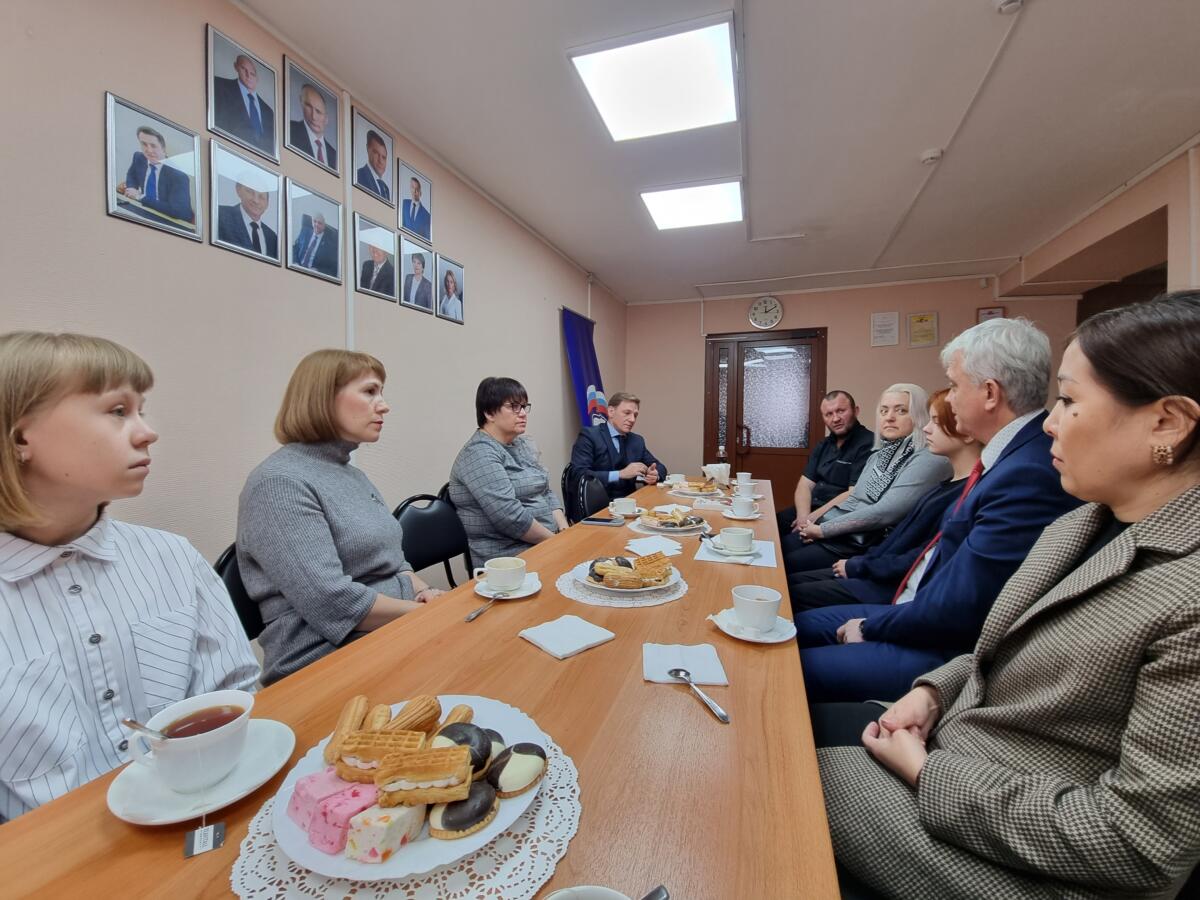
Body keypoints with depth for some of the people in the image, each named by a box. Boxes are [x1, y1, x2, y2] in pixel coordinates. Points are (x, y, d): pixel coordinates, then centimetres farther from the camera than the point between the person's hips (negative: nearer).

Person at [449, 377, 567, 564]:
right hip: (511, 556, -8)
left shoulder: (523, 444, 12)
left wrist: (565, 533, -1)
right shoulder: (479, 453, -14)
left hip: (547, 542, 8)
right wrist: (555, 541, -14)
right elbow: (509, 515, -23)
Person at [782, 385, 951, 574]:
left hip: (863, 546, -7)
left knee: (782, 567, -12)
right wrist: (813, 518, 3)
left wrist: (823, 529, -16)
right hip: (837, 531, 7)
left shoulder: (929, 461, -14)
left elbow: (885, 513, -21)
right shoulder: (879, 455, 13)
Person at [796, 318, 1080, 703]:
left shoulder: (1029, 475, -27)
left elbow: (956, 611, -25)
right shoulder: (1015, 453, 4)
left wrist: (871, 627, -10)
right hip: (926, 612, 9)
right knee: (794, 628, 10)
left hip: (949, 651, -9)